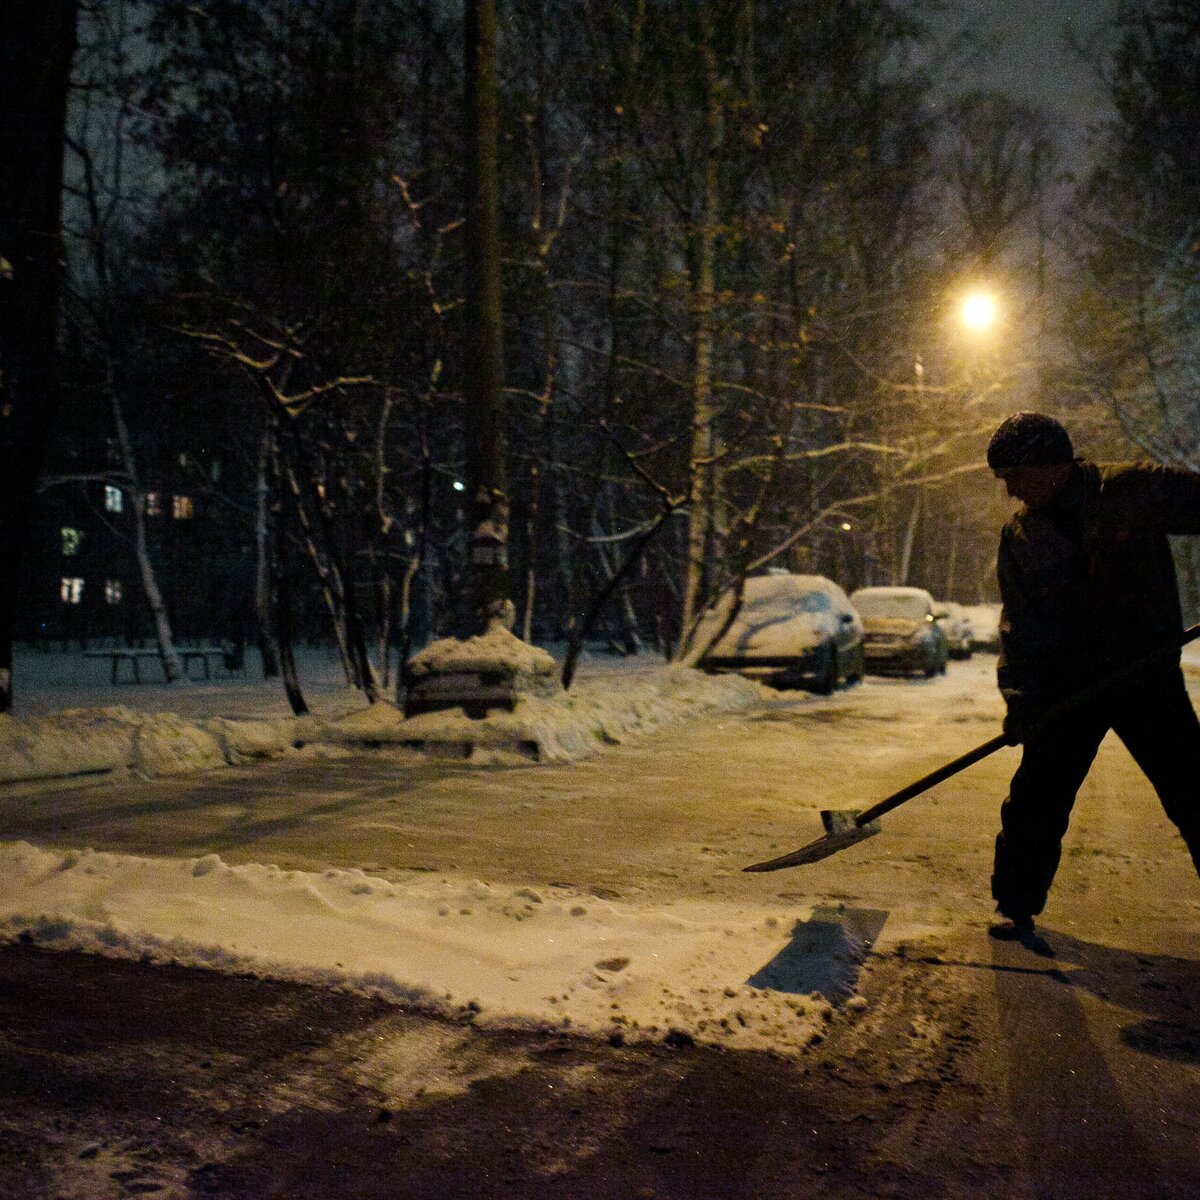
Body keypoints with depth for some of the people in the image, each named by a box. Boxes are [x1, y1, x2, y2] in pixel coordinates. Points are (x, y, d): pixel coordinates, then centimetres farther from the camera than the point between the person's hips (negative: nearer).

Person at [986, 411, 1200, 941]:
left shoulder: (1136, 491, -10)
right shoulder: (1019, 535, 1)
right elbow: (1018, 625, 1)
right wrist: (1020, 698, -8)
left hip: (1150, 677, -2)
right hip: (1067, 687, 2)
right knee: (1036, 797, -2)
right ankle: (1016, 906, 14)